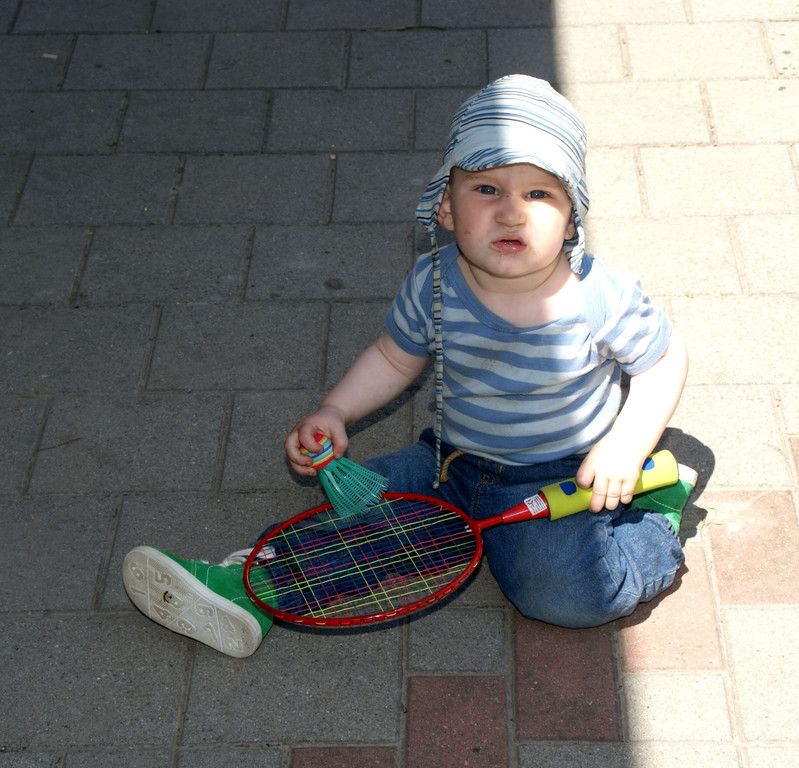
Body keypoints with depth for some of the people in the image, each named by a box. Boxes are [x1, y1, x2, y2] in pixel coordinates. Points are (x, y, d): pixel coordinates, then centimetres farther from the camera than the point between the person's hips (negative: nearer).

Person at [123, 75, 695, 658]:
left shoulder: (604, 298, -21)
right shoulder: (433, 285, -13)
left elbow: (665, 360, -4)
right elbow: (394, 358, 5)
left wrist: (626, 447, -16)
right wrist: (335, 411, -8)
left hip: (564, 479, -3)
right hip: (452, 463, 4)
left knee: (562, 593, -24)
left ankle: (661, 503, 1)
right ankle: (249, 589, -2)